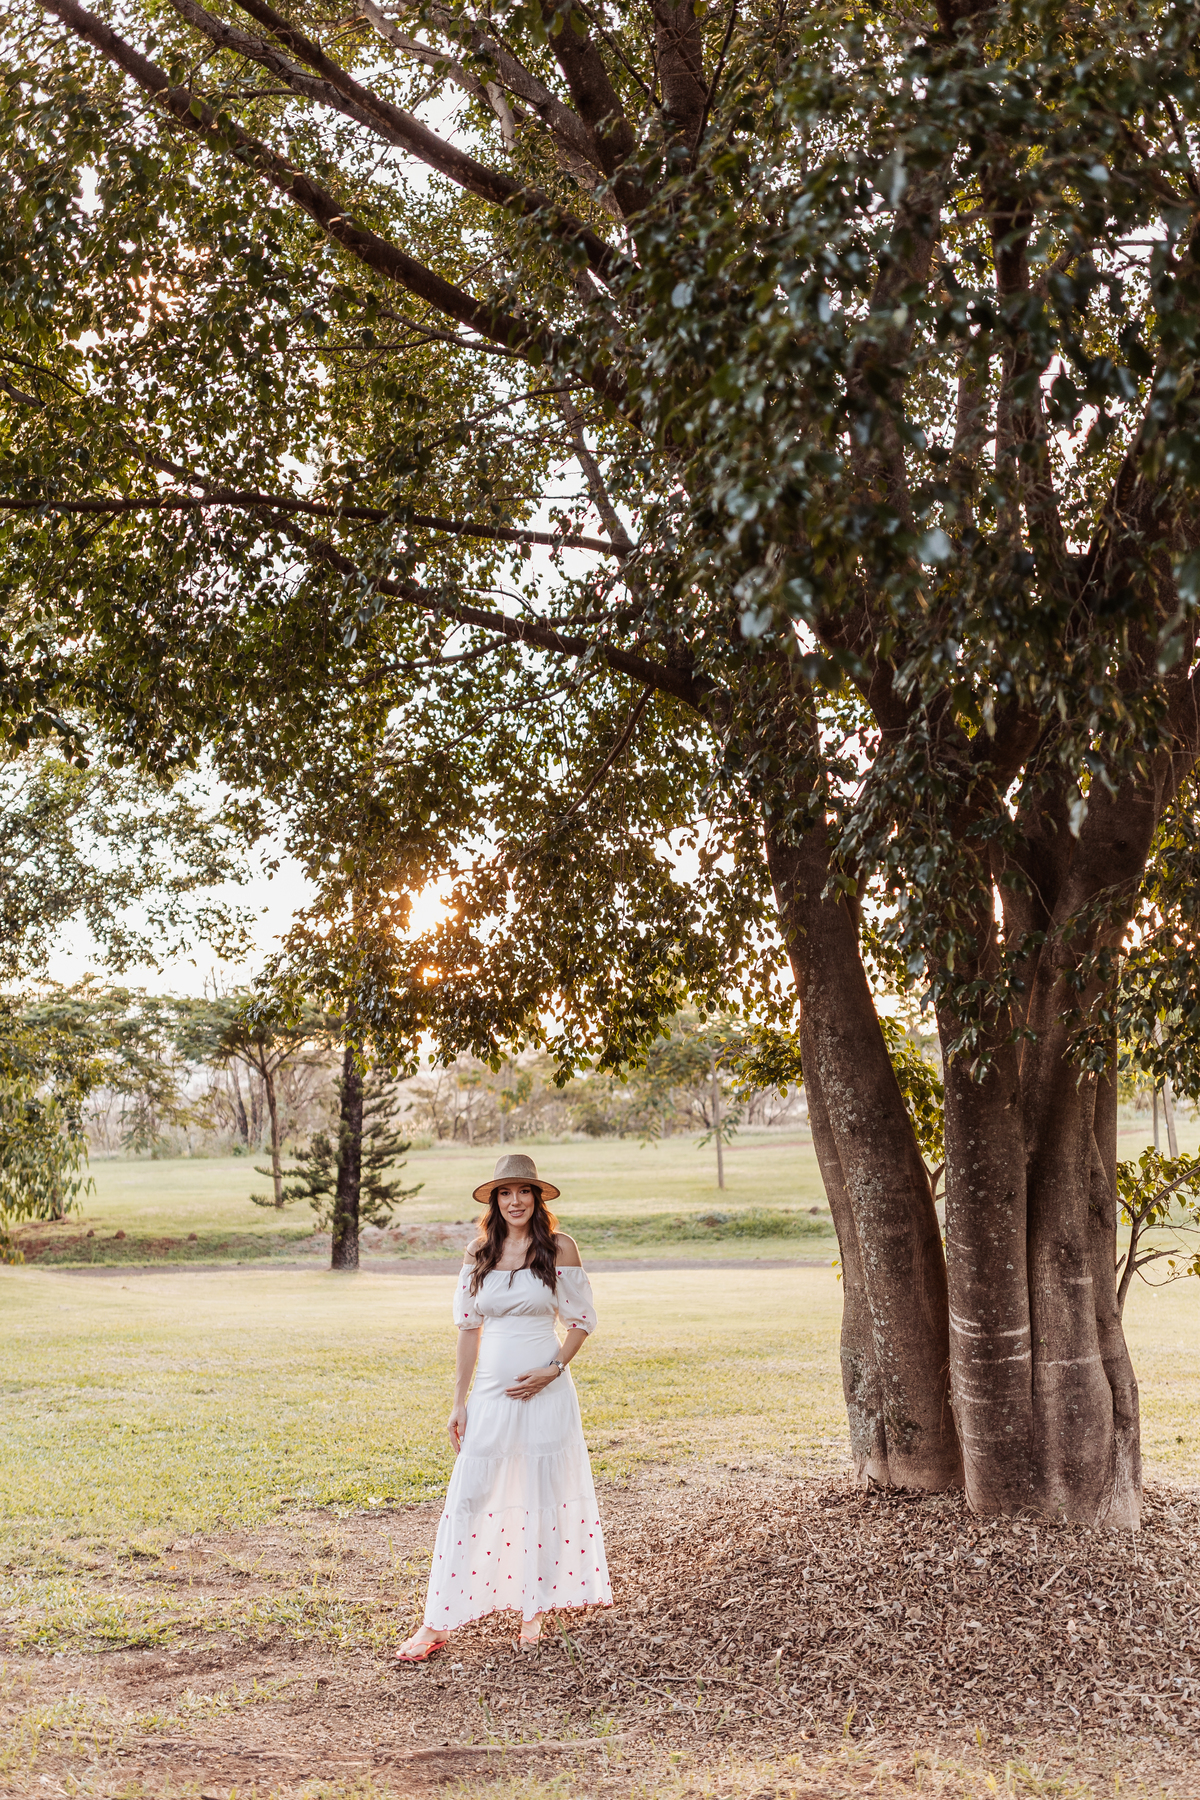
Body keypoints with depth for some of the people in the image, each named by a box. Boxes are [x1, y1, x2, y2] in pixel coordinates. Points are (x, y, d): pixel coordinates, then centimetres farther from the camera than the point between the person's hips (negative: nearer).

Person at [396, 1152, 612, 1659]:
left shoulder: (559, 1248, -3)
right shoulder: (479, 1253, 4)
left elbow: (582, 1321, 2)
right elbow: (469, 1328, 9)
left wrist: (551, 1371, -12)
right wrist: (459, 1402, 7)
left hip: (544, 1390, -2)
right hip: (490, 1390, 2)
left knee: (543, 1498, 6)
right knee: (467, 1499, 0)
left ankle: (534, 1612, 22)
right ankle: (436, 1623, 5)